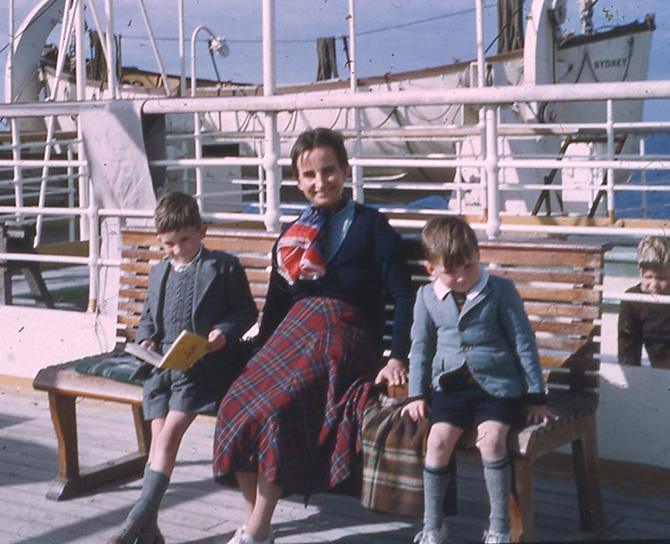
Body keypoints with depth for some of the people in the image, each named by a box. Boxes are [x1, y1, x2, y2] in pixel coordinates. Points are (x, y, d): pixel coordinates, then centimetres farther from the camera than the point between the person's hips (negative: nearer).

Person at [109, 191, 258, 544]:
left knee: (170, 433, -17)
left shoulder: (224, 266, 2)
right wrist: (145, 338, 5)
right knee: (159, 438, -3)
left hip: (202, 366, -5)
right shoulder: (158, 273, 20)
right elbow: (148, 316, 26)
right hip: (163, 365, 6)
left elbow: (246, 310, 1)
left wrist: (224, 332, -17)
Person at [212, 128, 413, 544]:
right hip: (294, 330, 5)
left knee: (273, 409, -27)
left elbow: (402, 294, -2)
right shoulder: (292, 235, 21)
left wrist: (397, 357, -13)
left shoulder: (370, 225, 5)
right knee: (237, 405, -19)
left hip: (342, 336, -5)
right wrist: (261, 354, 10)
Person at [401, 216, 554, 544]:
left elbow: (523, 342, 1)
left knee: (491, 438, -26)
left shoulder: (500, 291, -2)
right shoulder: (427, 297, 7)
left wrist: (534, 397, 0)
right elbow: (421, 348, 16)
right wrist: (417, 395, 10)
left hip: (496, 384, -3)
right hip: (450, 385, 3)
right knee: (438, 440, -19)